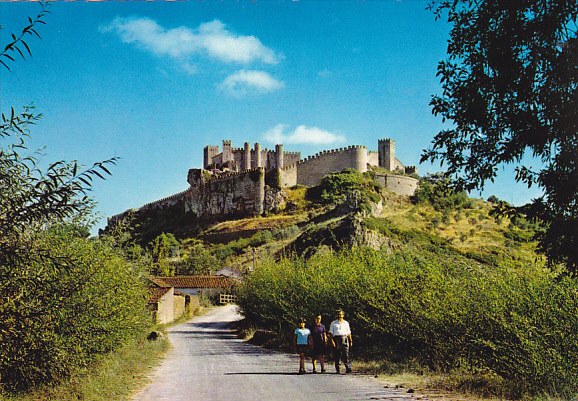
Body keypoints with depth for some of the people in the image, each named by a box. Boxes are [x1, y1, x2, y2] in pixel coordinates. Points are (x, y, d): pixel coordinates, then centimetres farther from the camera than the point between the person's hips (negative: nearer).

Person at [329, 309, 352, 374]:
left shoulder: (346, 323, 17)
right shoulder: (333, 323, 10)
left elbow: (349, 333, 20)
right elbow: (331, 333, 5)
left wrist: (350, 341, 13)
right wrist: (332, 340, -7)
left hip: (345, 339, 1)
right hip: (337, 339, -1)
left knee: (346, 354, -10)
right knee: (337, 355, -1)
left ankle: (348, 368, -13)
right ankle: (337, 369, 7)